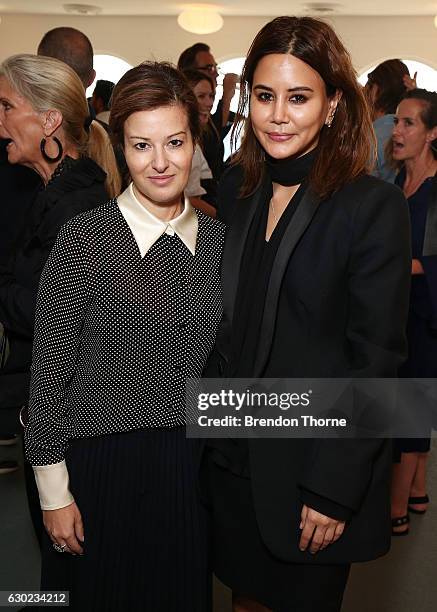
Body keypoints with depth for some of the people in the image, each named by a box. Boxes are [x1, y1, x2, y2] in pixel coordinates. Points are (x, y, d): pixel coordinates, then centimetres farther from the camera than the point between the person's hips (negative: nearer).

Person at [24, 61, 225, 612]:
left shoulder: (218, 238, 1)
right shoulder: (85, 238, -13)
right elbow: (49, 373, -9)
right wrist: (54, 493, -7)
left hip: (192, 468, 4)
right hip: (100, 470, -4)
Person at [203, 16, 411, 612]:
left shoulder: (375, 206, -15)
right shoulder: (237, 187, 2)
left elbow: (375, 361, -15)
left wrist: (332, 489, -16)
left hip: (315, 468, -4)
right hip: (232, 455, 5)